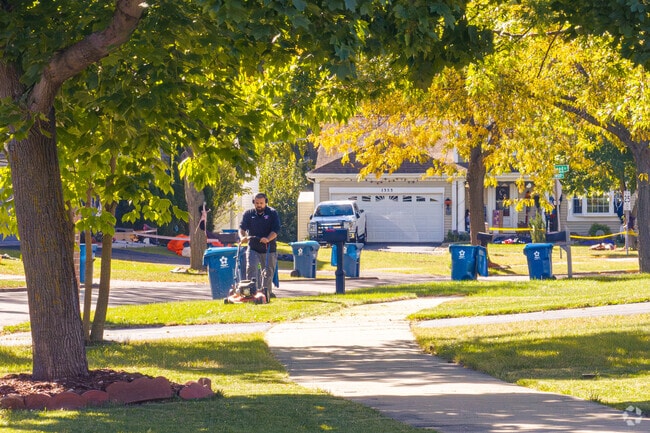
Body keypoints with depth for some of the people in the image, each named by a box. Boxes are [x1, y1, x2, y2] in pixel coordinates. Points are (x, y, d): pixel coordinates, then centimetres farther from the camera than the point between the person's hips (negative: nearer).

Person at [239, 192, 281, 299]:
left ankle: (267, 292, 21)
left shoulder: (272, 213, -1)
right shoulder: (248, 214, 5)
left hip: (269, 248, 0)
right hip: (253, 248, 1)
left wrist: (267, 239, -28)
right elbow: (242, 228, -3)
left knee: (268, 272, 7)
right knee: (251, 268, -16)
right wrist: (242, 236, -25)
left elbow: (275, 230, -10)